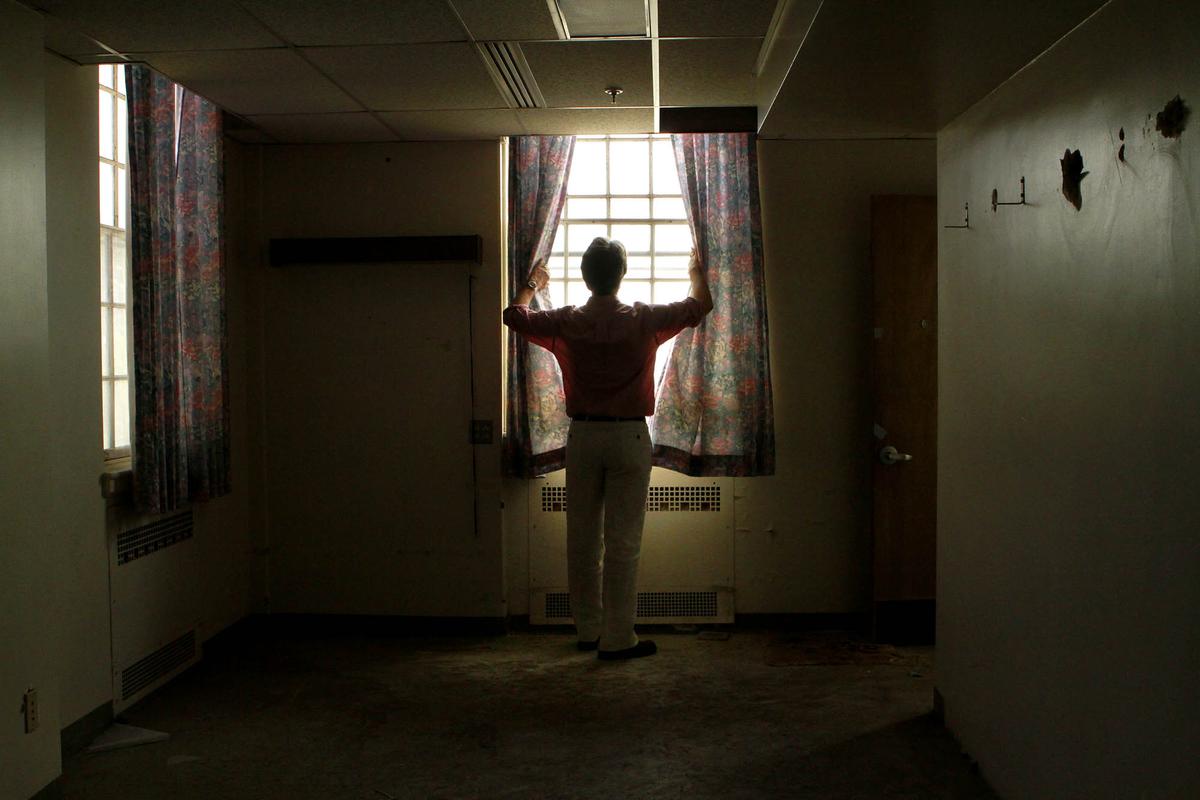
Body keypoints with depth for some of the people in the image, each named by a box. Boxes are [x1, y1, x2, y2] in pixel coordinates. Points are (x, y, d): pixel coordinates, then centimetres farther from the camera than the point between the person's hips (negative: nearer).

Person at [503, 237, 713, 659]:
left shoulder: (566, 322, -2)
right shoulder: (643, 320, -7)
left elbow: (514, 315, 17)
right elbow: (700, 305, 10)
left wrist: (533, 283, 36)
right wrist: (696, 272, 31)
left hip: (582, 436, 3)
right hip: (629, 436, -2)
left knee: (583, 538, 11)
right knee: (622, 541, 0)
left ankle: (588, 631, 20)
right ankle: (618, 638, 2)